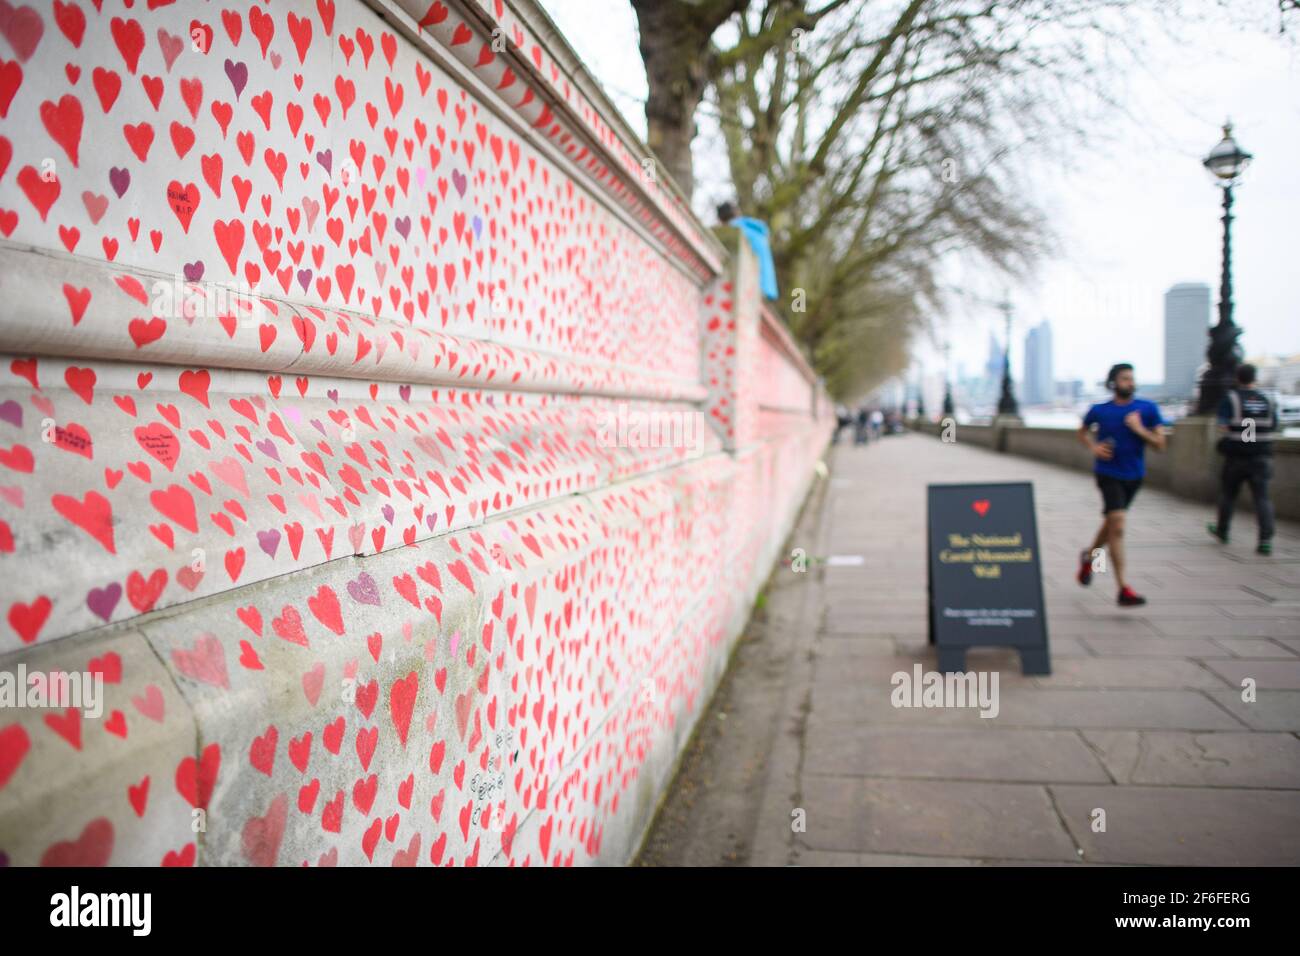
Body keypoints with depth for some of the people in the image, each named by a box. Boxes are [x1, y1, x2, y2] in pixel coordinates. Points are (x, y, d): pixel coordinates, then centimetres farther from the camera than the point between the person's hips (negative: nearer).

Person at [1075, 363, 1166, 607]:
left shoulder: (1148, 409, -2)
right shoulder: (1099, 410, -4)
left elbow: (1160, 445, -4)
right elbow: (1082, 432, 15)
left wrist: (1140, 430, -19)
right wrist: (1094, 447, -4)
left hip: (1134, 475, 4)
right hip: (1108, 474, -3)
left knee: (1111, 523, 19)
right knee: (1118, 525, -17)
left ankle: (1089, 556, 49)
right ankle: (1124, 589, -19)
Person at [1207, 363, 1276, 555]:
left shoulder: (1230, 399, -6)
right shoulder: (1267, 400, 6)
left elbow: (1223, 427, -14)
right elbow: (1273, 426, 10)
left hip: (1236, 456, -2)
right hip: (1262, 456, 2)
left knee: (1228, 493, 14)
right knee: (1262, 497, -1)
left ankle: (1222, 530, 30)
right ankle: (1266, 539, -12)